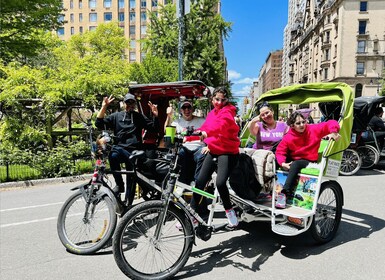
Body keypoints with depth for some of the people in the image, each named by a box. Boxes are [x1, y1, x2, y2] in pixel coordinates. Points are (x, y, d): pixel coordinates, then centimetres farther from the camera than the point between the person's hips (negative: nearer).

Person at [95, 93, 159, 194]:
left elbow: (154, 129, 11)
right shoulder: (116, 116, 16)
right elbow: (99, 124, 7)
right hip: (119, 148, -1)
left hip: (134, 151, 1)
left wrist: (155, 115, -5)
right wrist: (104, 107, -1)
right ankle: (119, 184, -17)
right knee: (113, 155, -34)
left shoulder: (139, 117, 15)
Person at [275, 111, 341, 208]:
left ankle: (284, 193, -39)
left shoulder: (314, 129, -4)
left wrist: (333, 132, -27)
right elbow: (280, 151, -6)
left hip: (309, 162, -3)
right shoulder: (288, 137, -4)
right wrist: (282, 163, -24)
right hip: (293, 161, 3)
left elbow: (331, 123, -5)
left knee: (295, 164, -36)